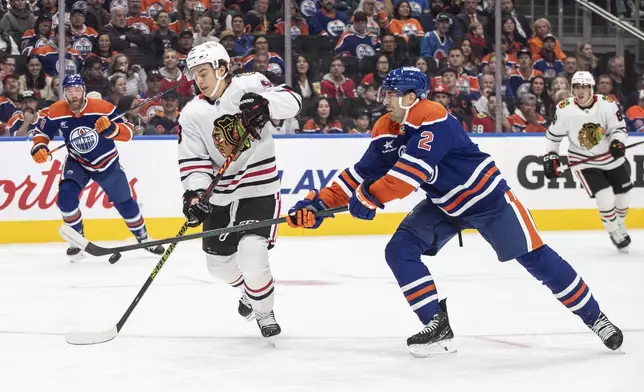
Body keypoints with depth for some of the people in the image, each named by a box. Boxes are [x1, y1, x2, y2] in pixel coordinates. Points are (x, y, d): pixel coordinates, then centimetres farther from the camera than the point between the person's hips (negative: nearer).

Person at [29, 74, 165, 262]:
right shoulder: (56, 112, -17)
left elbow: (128, 132, -24)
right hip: (77, 163, 1)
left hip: (107, 163, -1)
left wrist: (111, 128, -45)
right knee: (66, 197, -22)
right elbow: (43, 133, -2)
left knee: (124, 203, 8)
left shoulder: (102, 107, -25)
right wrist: (39, 147, -24)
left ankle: (143, 237, 32)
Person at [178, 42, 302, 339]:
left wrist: (265, 104, -37)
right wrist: (194, 193, -24)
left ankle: (264, 311, 5)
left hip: (259, 186, -5)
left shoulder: (250, 86, -8)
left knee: (251, 253, -20)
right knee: (218, 262, 12)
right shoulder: (192, 114, -2)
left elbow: (292, 102, -17)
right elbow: (193, 161, -7)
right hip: (220, 194, 5)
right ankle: (249, 290, 45)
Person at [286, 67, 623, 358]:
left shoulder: (434, 119, -29)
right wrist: (319, 203, -10)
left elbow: (412, 171, -37)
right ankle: (438, 326, -4)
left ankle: (594, 318, 8)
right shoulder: (386, 130, -4)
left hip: (487, 197, -8)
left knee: (535, 258, -5)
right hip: (443, 204, 8)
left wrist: (370, 198, -34)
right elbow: (362, 173, -2)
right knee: (400, 250, -8)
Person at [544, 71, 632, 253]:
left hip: (612, 157, 2)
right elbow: (553, 135, -2)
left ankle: (620, 224, 44)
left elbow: (619, 128, -10)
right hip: (584, 161, -2)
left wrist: (618, 142, -30)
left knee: (622, 197, 12)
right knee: (605, 199, -15)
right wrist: (550, 156, -4)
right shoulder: (564, 109, -16)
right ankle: (614, 233, 11)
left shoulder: (607, 104, -18)